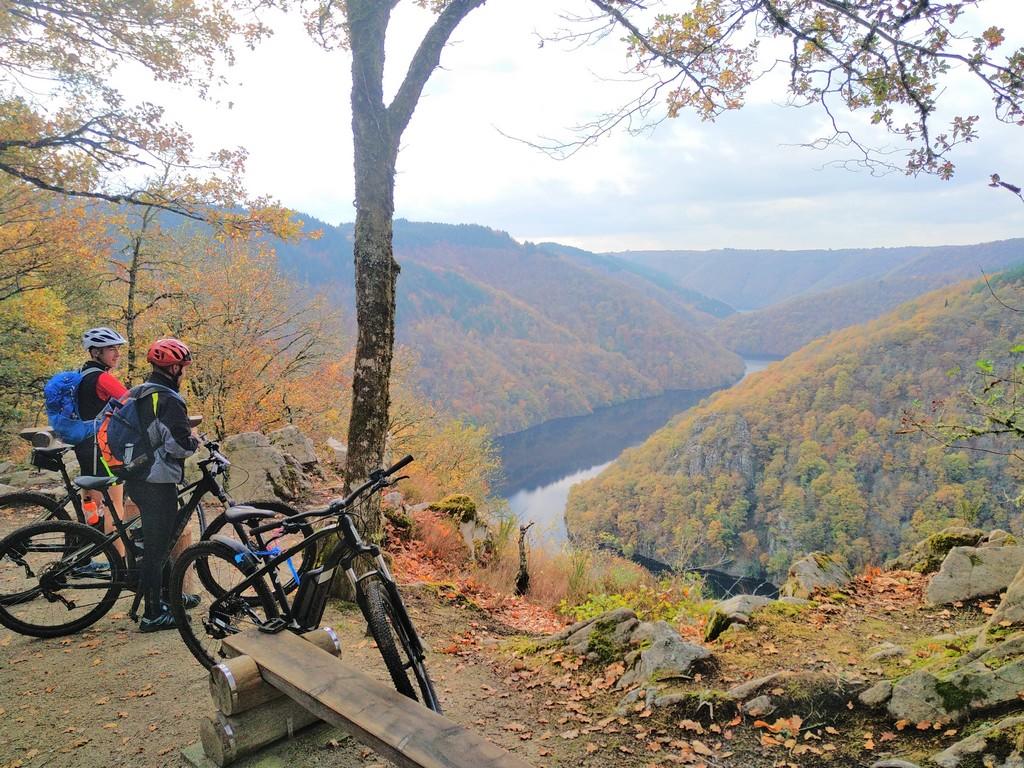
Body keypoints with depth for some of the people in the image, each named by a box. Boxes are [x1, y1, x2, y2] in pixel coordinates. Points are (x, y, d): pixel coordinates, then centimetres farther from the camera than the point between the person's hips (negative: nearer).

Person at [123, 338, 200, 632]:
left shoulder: (137, 394, 12)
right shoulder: (170, 400, -17)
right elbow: (178, 445, -24)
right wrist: (195, 442, -4)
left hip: (136, 479, 9)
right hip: (158, 483, -9)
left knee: (168, 534, 21)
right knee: (157, 547, -1)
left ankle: (167, 596, 31)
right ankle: (153, 615, 6)